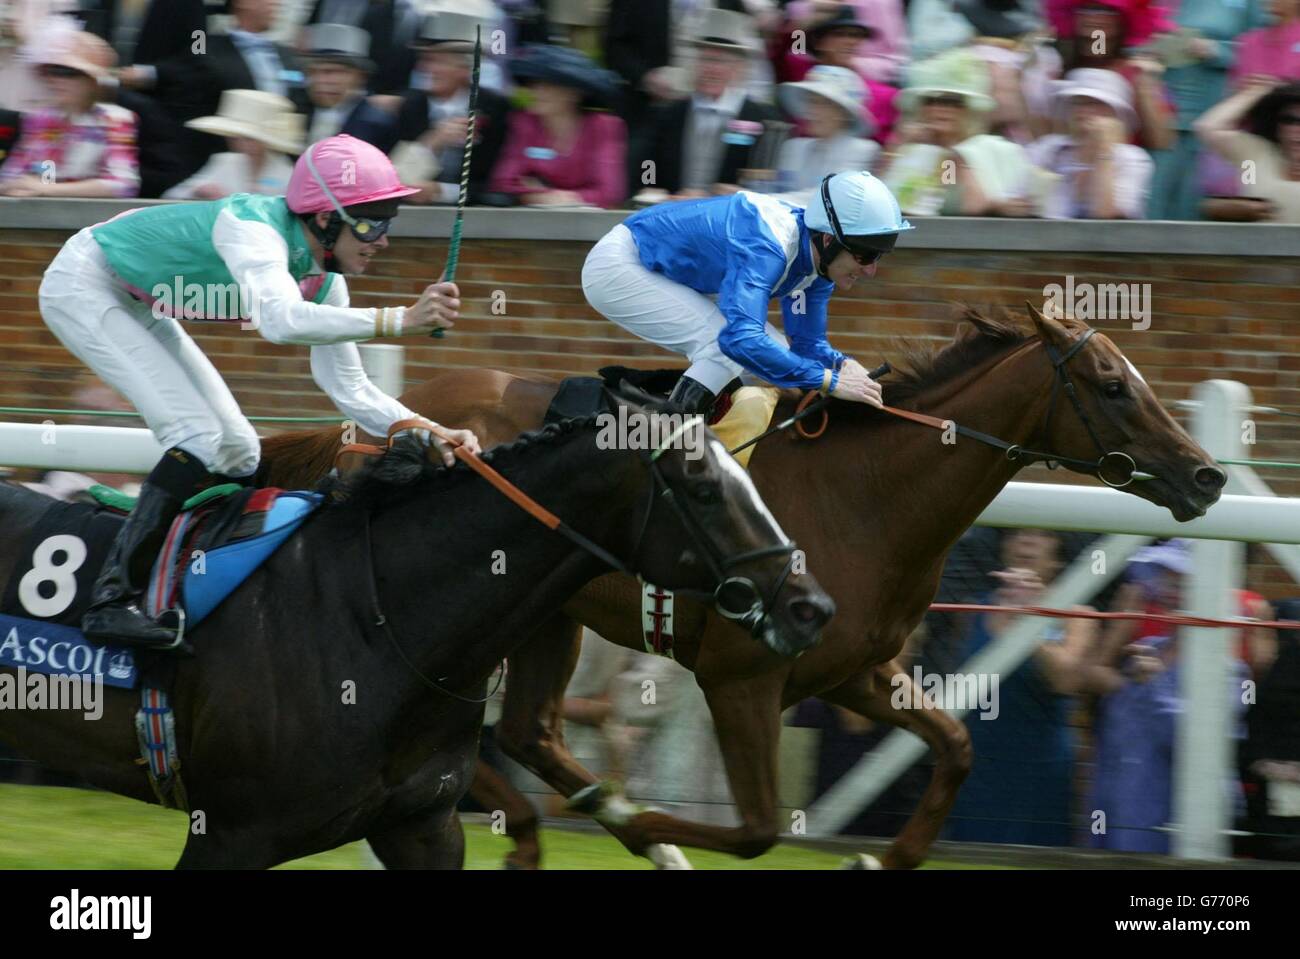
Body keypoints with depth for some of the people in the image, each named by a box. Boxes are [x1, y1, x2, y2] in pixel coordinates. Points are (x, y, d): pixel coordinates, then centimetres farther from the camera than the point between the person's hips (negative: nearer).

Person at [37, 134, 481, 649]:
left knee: (237, 453, 6)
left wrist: (428, 432, -18)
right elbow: (279, 319, -52)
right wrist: (398, 320, -54)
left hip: (137, 307, 10)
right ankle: (112, 600, -23)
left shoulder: (323, 281, -7)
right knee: (198, 436, -21)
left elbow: (349, 388, -3)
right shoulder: (253, 227, -33)